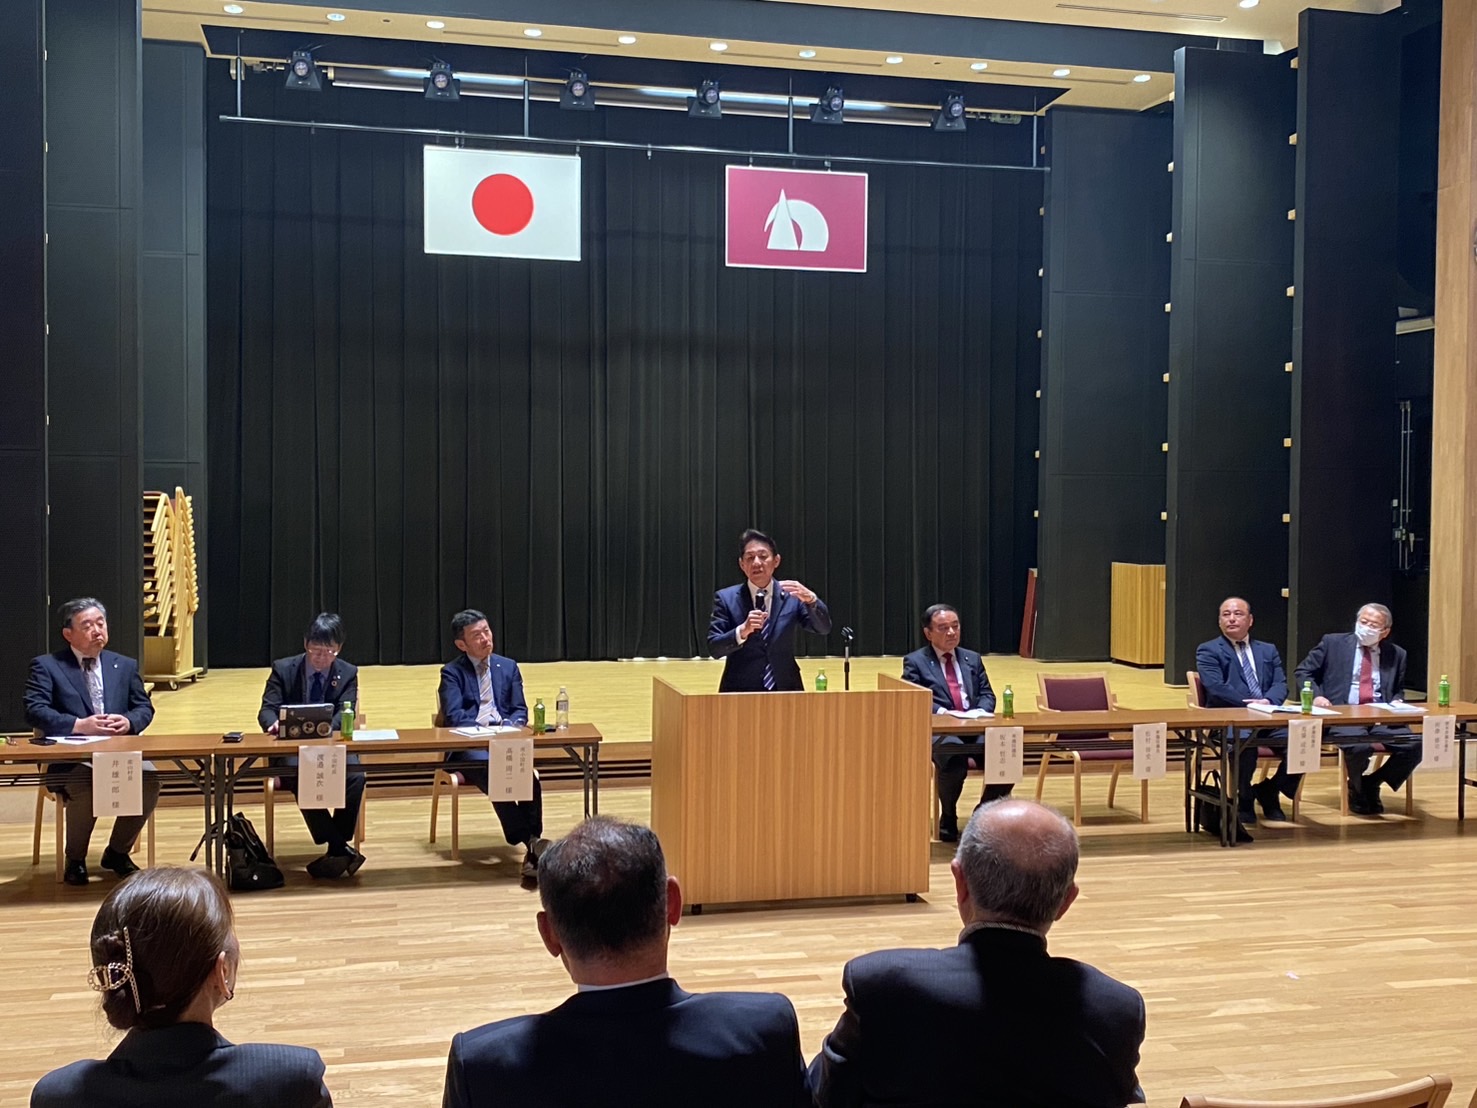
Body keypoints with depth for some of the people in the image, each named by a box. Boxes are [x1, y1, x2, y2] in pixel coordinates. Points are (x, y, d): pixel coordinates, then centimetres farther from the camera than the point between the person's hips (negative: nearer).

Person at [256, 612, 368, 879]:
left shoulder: (348, 673, 4)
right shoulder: (283, 669, 2)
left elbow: (344, 714, -8)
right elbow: (267, 710, -5)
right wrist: (275, 723, -31)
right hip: (292, 750, -1)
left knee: (355, 777, -31)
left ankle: (337, 846, -19)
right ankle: (340, 848, -32)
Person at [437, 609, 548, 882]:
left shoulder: (508, 667, 18)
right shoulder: (451, 672, 7)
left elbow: (520, 711, 13)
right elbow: (454, 717, -6)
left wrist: (507, 729, -10)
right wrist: (485, 730, -20)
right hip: (468, 747, -3)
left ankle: (533, 848, -33)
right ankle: (531, 842, -39)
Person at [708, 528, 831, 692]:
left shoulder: (792, 595, 2)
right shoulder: (726, 598, -1)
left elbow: (823, 628, -9)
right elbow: (715, 648, -8)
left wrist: (810, 599, -27)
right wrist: (742, 631, -25)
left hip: (785, 690, 1)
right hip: (740, 691, -1)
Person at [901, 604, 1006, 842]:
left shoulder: (972, 659, 25)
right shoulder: (915, 662, 10)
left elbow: (987, 695, 18)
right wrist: (942, 713, -18)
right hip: (938, 730, -4)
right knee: (955, 756, -39)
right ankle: (948, 820, -11)